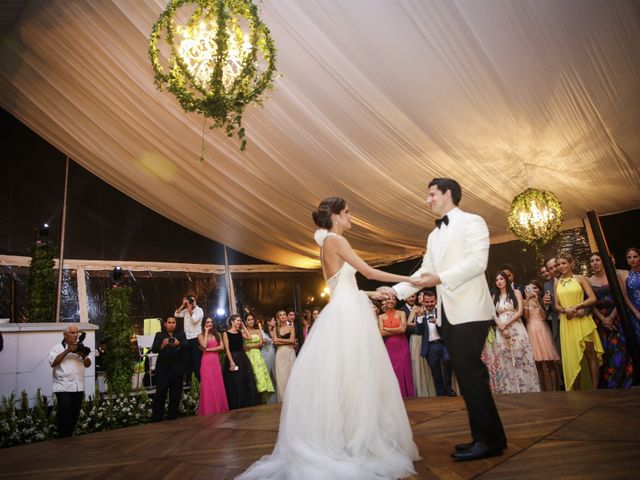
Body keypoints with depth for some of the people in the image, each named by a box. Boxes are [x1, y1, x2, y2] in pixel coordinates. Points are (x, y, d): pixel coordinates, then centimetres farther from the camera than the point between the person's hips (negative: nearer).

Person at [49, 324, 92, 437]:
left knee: (74, 417, 9)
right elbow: (53, 363, -13)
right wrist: (67, 350, -19)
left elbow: (88, 364, 10)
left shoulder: (80, 348, 17)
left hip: (78, 388, 5)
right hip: (63, 388, -5)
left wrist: (84, 355, -11)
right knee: (65, 418, -7)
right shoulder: (58, 347, 3)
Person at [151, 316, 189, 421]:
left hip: (177, 368, 1)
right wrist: (162, 345, -23)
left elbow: (187, 346, -3)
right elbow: (154, 349, -2)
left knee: (176, 394, 2)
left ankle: (172, 415, 11)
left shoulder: (181, 334, 13)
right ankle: (156, 416, -1)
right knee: (160, 393, -8)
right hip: (163, 369, -1)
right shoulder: (159, 335, 11)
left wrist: (179, 344, -25)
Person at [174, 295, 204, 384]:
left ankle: (199, 382, 0)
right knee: (188, 361, 13)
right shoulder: (186, 310, 12)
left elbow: (194, 319, -20)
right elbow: (177, 314, 2)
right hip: (187, 339, 6)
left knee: (197, 361, -6)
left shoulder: (199, 310, -5)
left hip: (196, 339, -6)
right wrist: (183, 305, -3)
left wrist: (190, 308, -13)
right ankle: (188, 381, 23)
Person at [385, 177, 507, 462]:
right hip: (447, 313, 8)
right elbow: (425, 272, 15)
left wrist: (441, 278, -23)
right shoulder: (433, 236, 21)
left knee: (469, 373, -9)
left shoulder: (472, 222, -2)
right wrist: (396, 290, 4)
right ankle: (487, 437, 18)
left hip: (469, 310, -8)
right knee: (467, 374, 9)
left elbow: (477, 262, -15)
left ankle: (488, 439, 3)